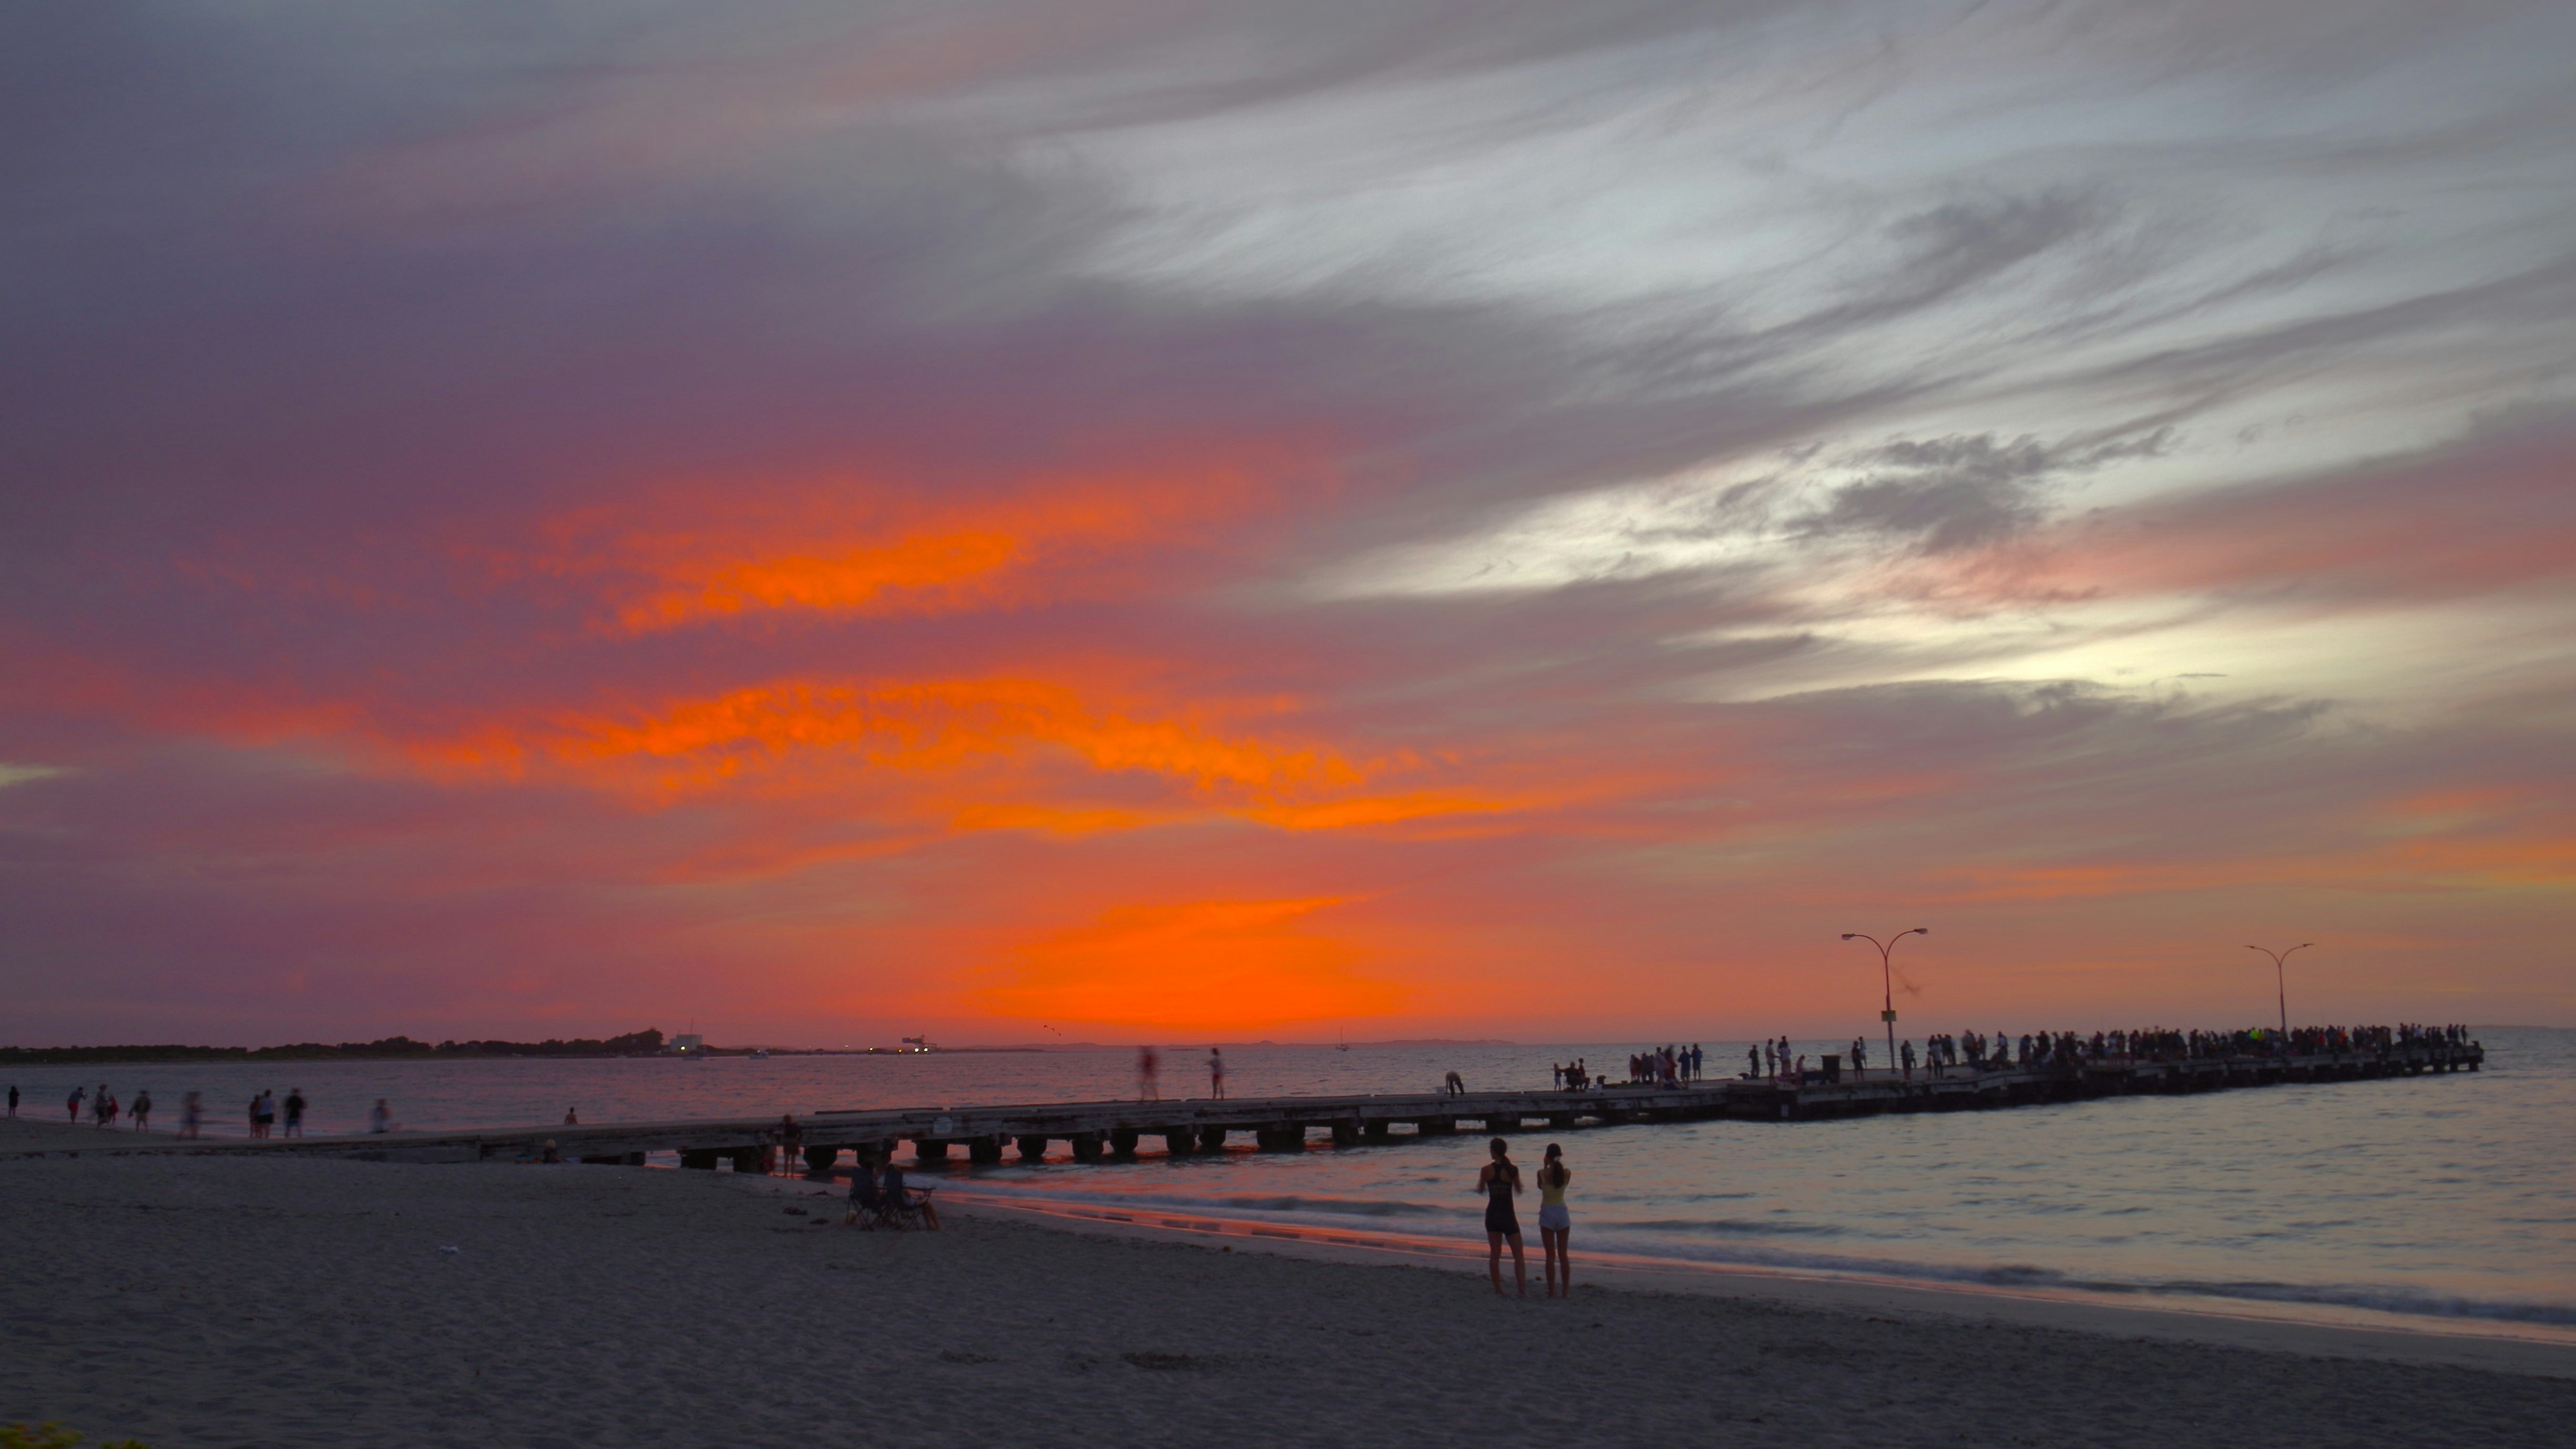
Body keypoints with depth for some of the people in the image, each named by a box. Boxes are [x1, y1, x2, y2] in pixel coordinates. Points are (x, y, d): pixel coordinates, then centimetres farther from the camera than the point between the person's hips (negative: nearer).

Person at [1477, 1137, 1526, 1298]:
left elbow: (1481, 1190, 6)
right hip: (1508, 1216, -2)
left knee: (1494, 1254, 9)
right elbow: (1519, 1190, 7)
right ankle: (1523, 1289, -6)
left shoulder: (1486, 1170, -7)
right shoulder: (1513, 1170, -8)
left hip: (1492, 1215, 2)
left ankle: (1498, 1290, 9)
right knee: (1518, 1255, 4)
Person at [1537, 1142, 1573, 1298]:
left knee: (1550, 1255, 2)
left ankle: (1552, 1291, 2)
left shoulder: (1542, 1173, -11)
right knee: (1563, 1254, 10)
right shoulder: (1567, 1173, -5)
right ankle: (1566, 1290, 9)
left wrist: (1545, 1167, 7)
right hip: (1562, 1212, 2)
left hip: (1547, 1213, -2)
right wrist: (1558, 1165, 10)